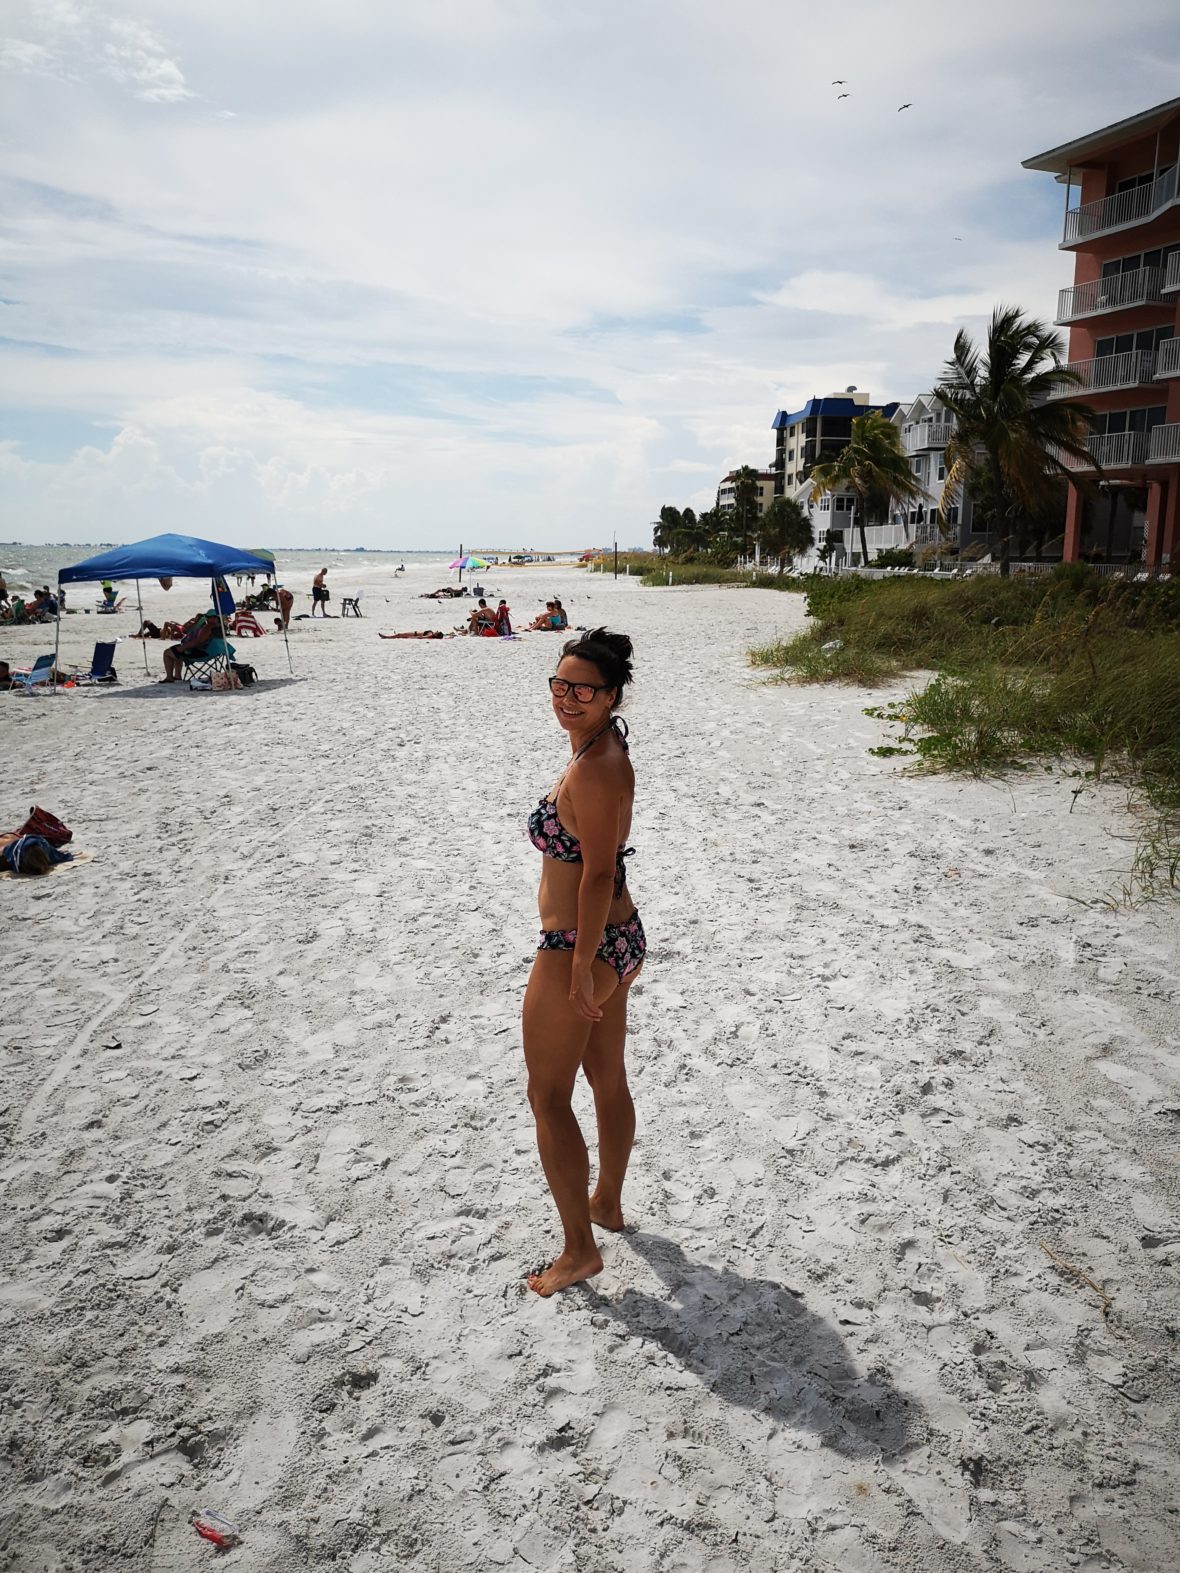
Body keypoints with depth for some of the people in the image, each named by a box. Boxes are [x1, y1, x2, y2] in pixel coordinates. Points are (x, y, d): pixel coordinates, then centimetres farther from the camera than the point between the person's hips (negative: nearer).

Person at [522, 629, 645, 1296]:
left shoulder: (594, 768, -25)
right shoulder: (606, 750, 6)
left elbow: (599, 874, -25)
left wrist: (581, 967, -20)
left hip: (578, 949, -10)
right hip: (618, 939, 10)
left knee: (548, 1097, 5)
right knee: (610, 1080, 23)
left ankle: (580, 1250, 18)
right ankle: (607, 1202, 43)